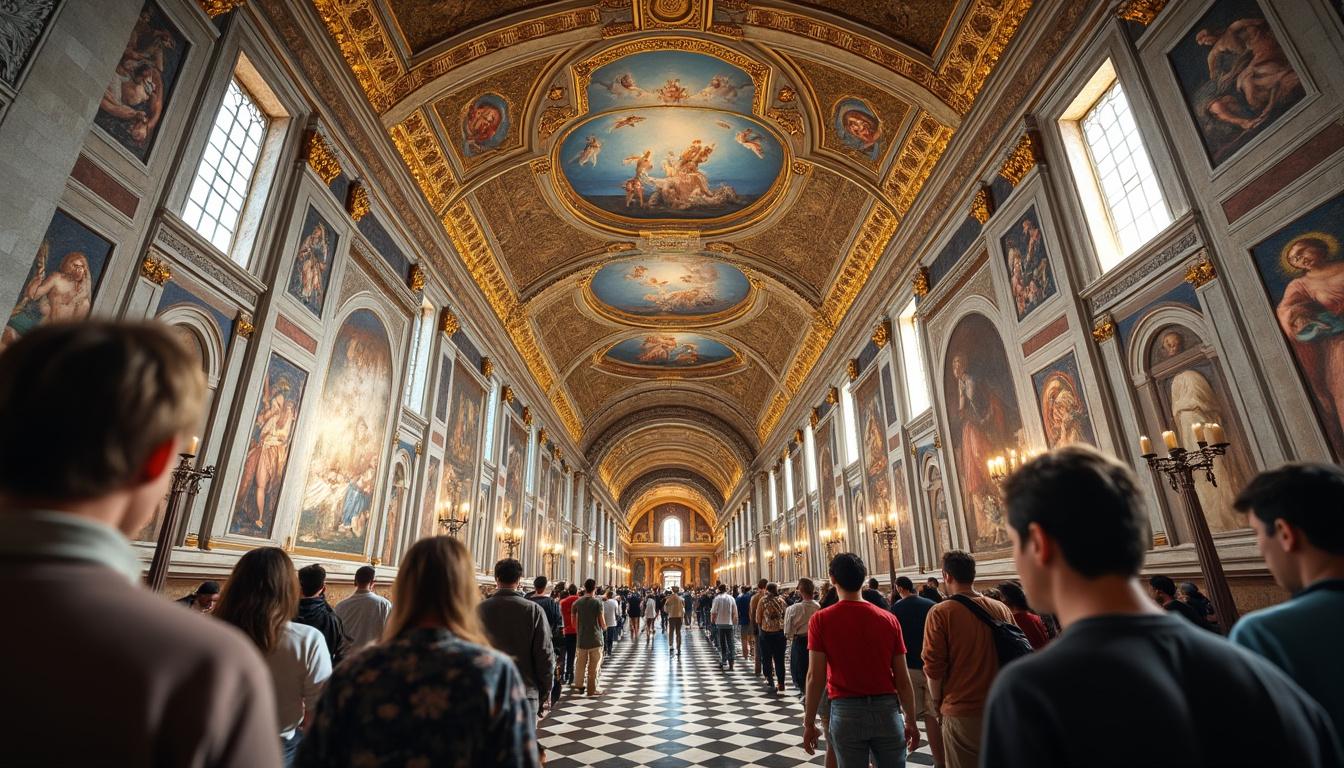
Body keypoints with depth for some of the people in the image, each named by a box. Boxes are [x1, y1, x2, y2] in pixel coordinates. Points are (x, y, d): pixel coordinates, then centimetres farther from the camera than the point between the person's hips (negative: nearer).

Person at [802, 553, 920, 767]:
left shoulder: (821, 620, -9)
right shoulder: (889, 619, -3)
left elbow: (815, 677, -10)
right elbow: (902, 679, 1)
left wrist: (809, 724, 0)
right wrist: (911, 721, 12)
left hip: (845, 711, -1)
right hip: (886, 709, 2)